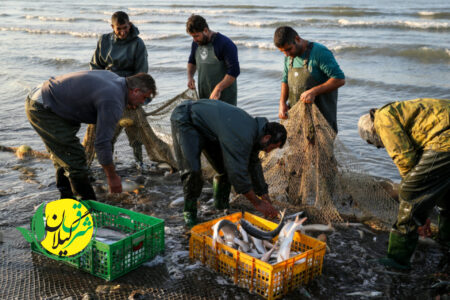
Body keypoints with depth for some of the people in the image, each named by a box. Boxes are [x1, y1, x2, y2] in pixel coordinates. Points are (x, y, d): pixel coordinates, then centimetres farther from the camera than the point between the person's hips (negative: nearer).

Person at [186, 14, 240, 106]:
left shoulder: (225, 44, -14)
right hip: (204, 96, 6)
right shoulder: (196, 43, 8)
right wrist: (190, 77, 5)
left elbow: (234, 71, -20)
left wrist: (217, 89, -26)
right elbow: (192, 61, 25)